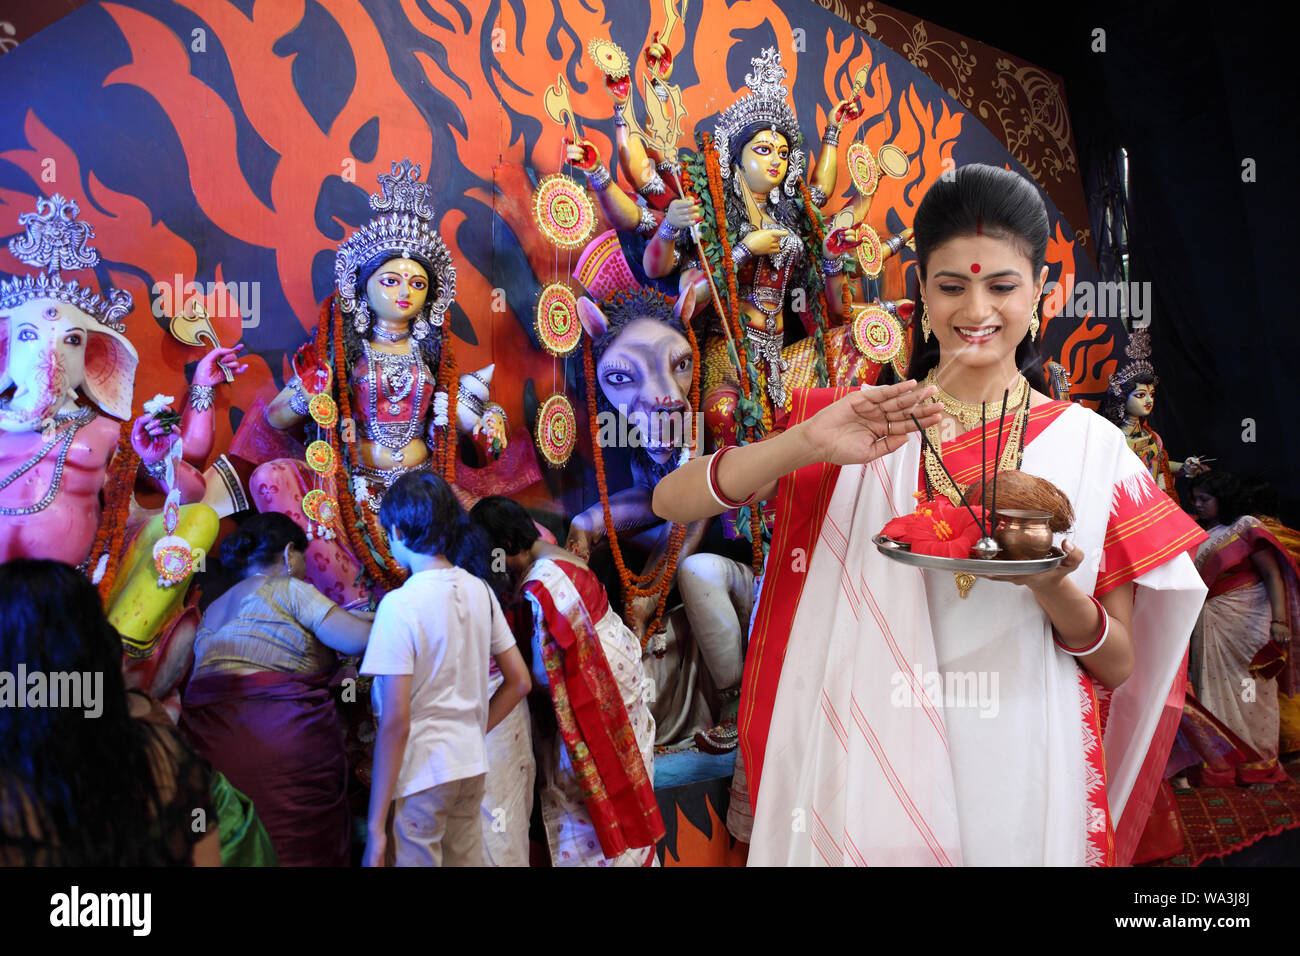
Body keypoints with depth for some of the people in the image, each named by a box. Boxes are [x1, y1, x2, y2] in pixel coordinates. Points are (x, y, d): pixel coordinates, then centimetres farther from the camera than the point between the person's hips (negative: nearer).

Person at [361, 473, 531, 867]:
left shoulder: (400, 605, -17)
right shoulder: (479, 590, 3)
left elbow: (395, 722, -19)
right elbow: (519, 683, 9)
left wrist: (375, 826, -14)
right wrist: (473, 732, 15)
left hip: (420, 774, -7)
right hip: (472, 765, 7)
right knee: (467, 859, 19)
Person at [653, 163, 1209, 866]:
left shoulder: (1091, 445, -3)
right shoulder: (865, 426, -4)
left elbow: (1118, 666, 0)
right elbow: (672, 501, -12)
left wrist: (1052, 585, -20)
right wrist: (809, 444, -27)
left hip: (1023, 784, 1)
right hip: (874, 775, 0)